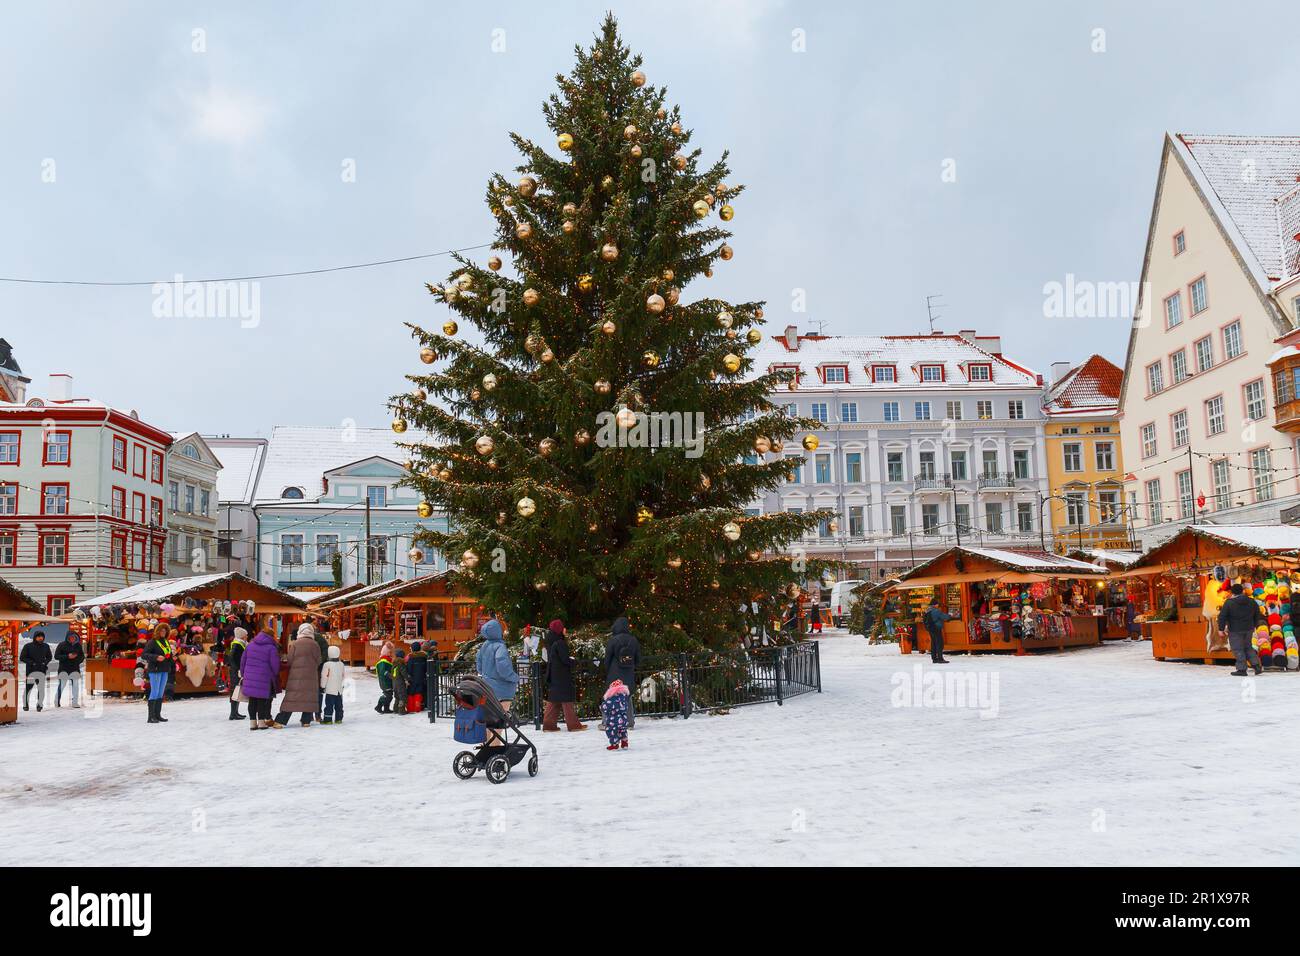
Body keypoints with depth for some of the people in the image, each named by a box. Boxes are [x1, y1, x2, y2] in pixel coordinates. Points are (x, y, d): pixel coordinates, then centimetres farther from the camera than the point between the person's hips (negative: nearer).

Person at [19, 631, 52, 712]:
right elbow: (22, 658, -2)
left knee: (41, 688, -6)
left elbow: (49, 657, 21)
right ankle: (25, 705, 17)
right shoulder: (28, 646, -1)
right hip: (30, 671, -2)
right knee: (28, 688, 0)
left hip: (42, 671, 2)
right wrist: (31, 662, -13)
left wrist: (45, 662, 1)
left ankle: (40, 704, 3)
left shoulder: (46, 646, 9)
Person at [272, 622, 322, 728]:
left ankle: (279, 721, -2)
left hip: (296, 675, 0)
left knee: (290, 698, 1)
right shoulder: (315, 645, 1)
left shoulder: (295, 644, -2)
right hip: (310, 676, 0)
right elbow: (318, 662, 5)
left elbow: (289, 660, -2)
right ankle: (306, 721, 6)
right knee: (309, 697, 7)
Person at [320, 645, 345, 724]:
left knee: (329, 705, -3)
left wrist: (322, 686, -3)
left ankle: (328, 720, -2)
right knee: (339, 705, 11)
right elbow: (343, 675, 15)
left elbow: (324, 677, -12)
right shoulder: (341, 664, 6)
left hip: (330, 689, -6)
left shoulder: (327, 664, -13)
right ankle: (338, 719, 14)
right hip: (339, 689, 6)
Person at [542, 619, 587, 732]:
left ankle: (548, 724, 11)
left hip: (553, 676, 8)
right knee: (567, 699, -1)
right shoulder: (560, 643, -17)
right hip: (563, 676, -8)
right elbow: (565, 660, -20)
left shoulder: (551, 643, 9)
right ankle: (573, 724, 4)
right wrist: (574, 661, -1)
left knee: (553, 700, 11)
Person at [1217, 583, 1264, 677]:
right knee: (1248, 647, 20)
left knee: (1238, 649, 0)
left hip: (1235, 631, -6)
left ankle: (1242, 669, 1)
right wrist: (1253, 626, 29)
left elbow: (1222, 616, -14)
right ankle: (1256, 665, 13)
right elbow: (1257, 615, 16)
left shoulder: (1229, 603, -14)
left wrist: (1221, 629, -5)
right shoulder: (1252, 602, 5)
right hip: (1249, 629, 6)